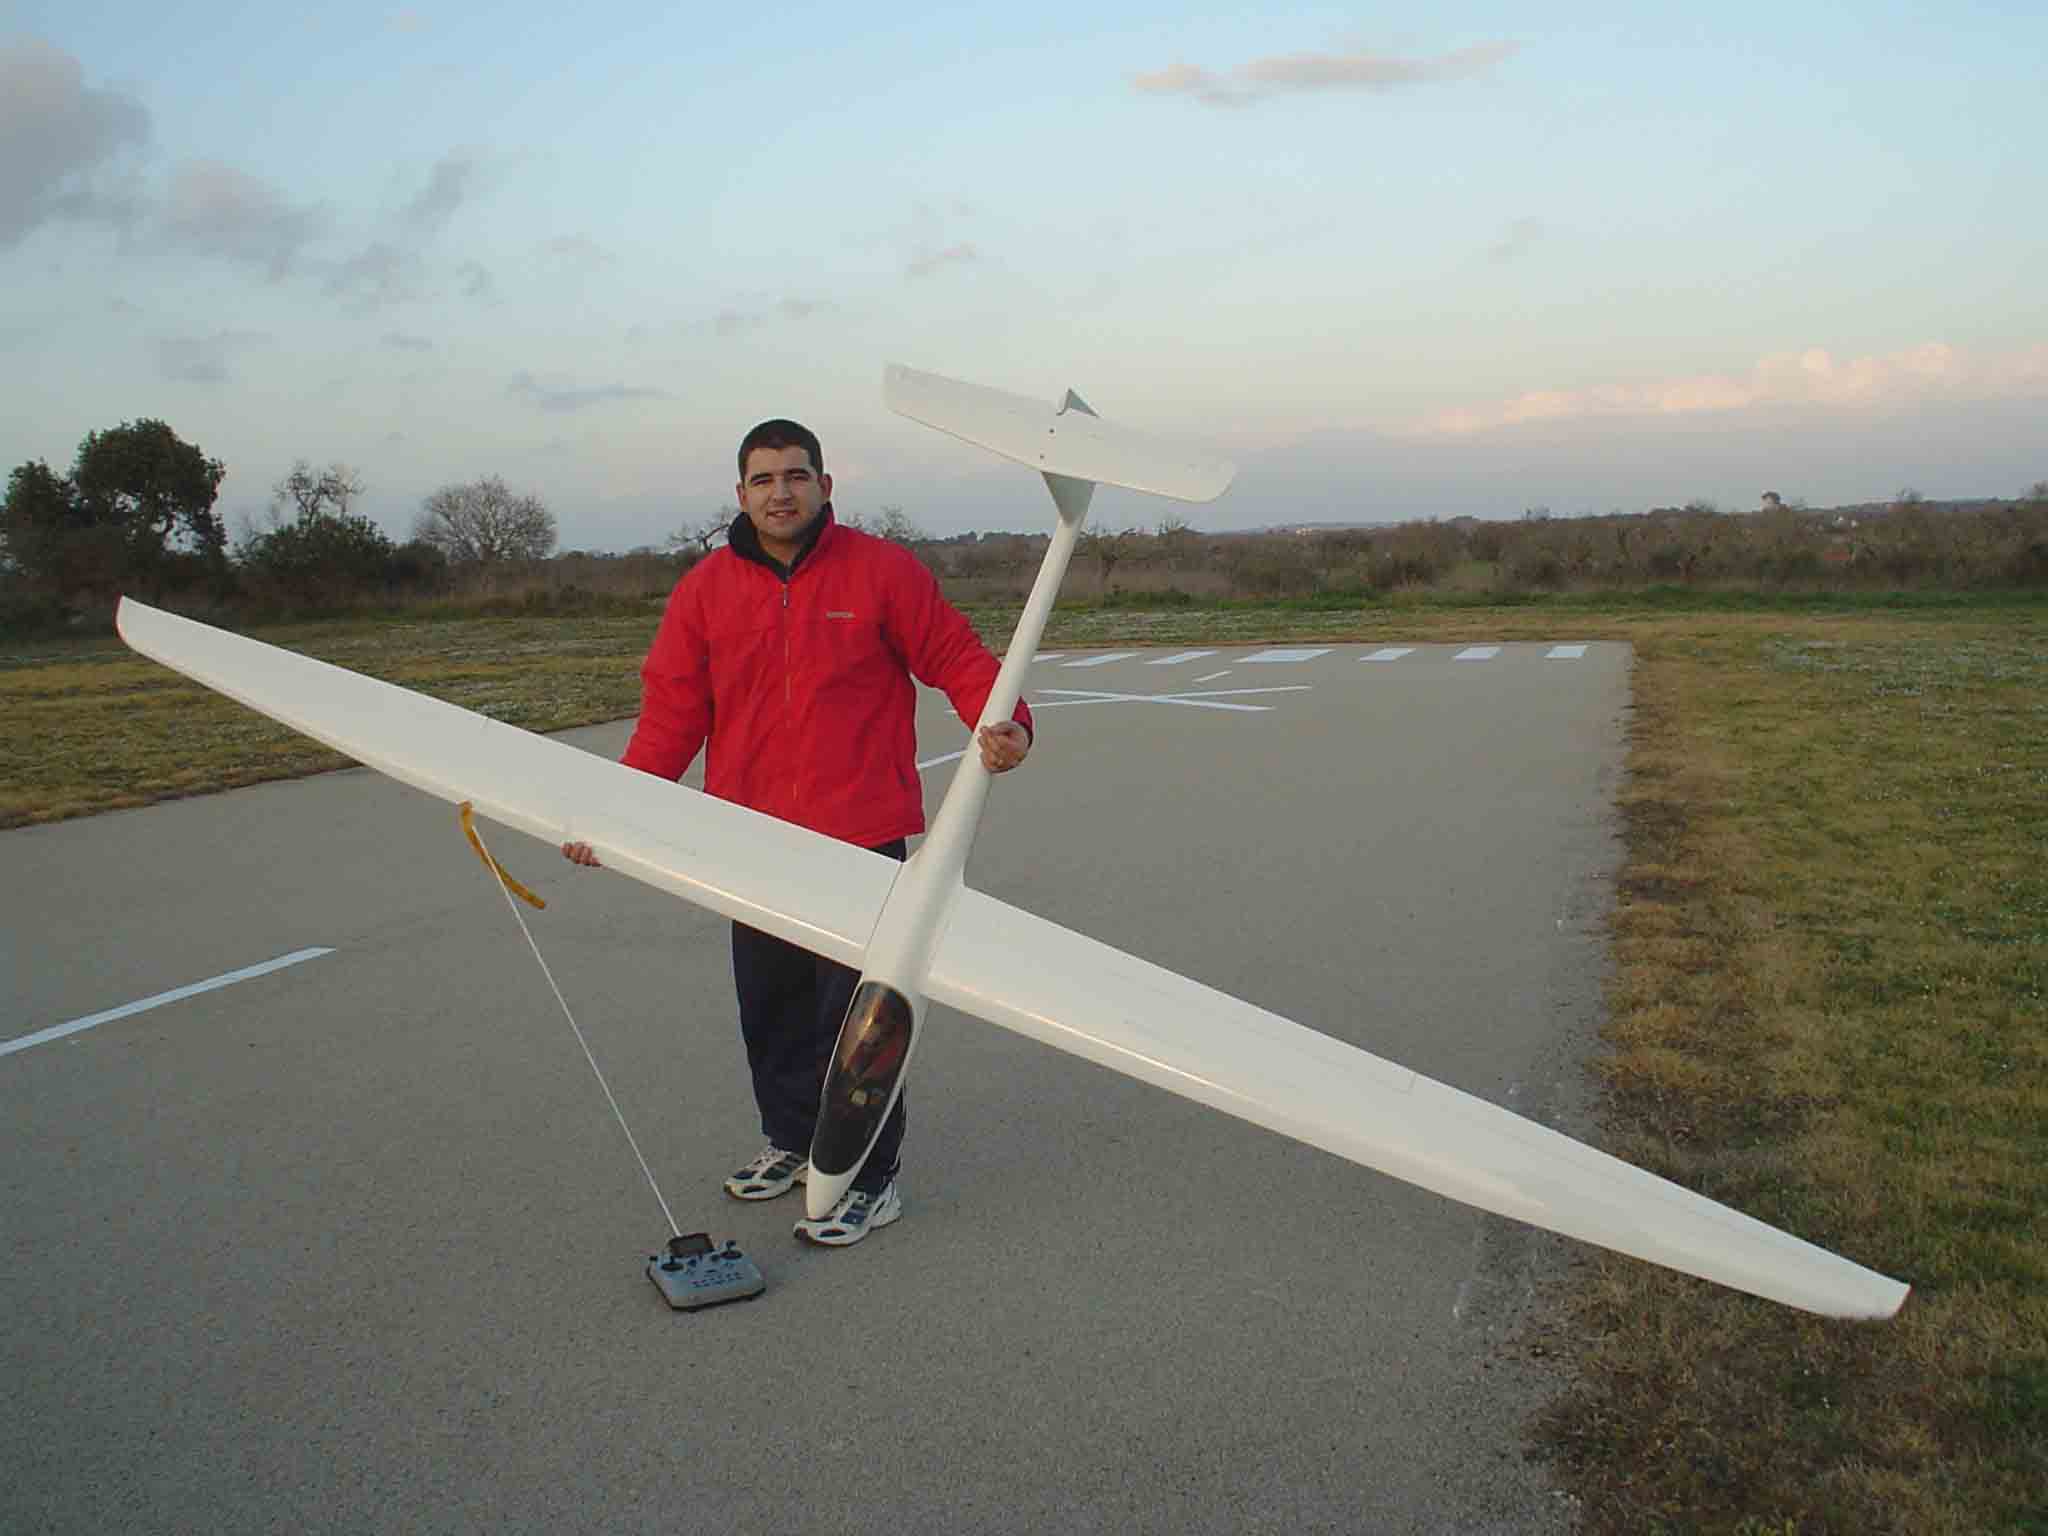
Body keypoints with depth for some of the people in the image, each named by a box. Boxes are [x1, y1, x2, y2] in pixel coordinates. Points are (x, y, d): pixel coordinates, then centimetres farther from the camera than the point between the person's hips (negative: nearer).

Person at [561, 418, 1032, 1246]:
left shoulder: (881, 570, -2)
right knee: (771, 1006, 16)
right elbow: (670, 714, 4)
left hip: (860, 837, -4)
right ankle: (793, 1140, 36)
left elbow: (954, 654, 1)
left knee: (856, 1010, -2)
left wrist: (1001, 721, -19)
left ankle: (869, 1178, 12)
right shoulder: (704, 589, 5)